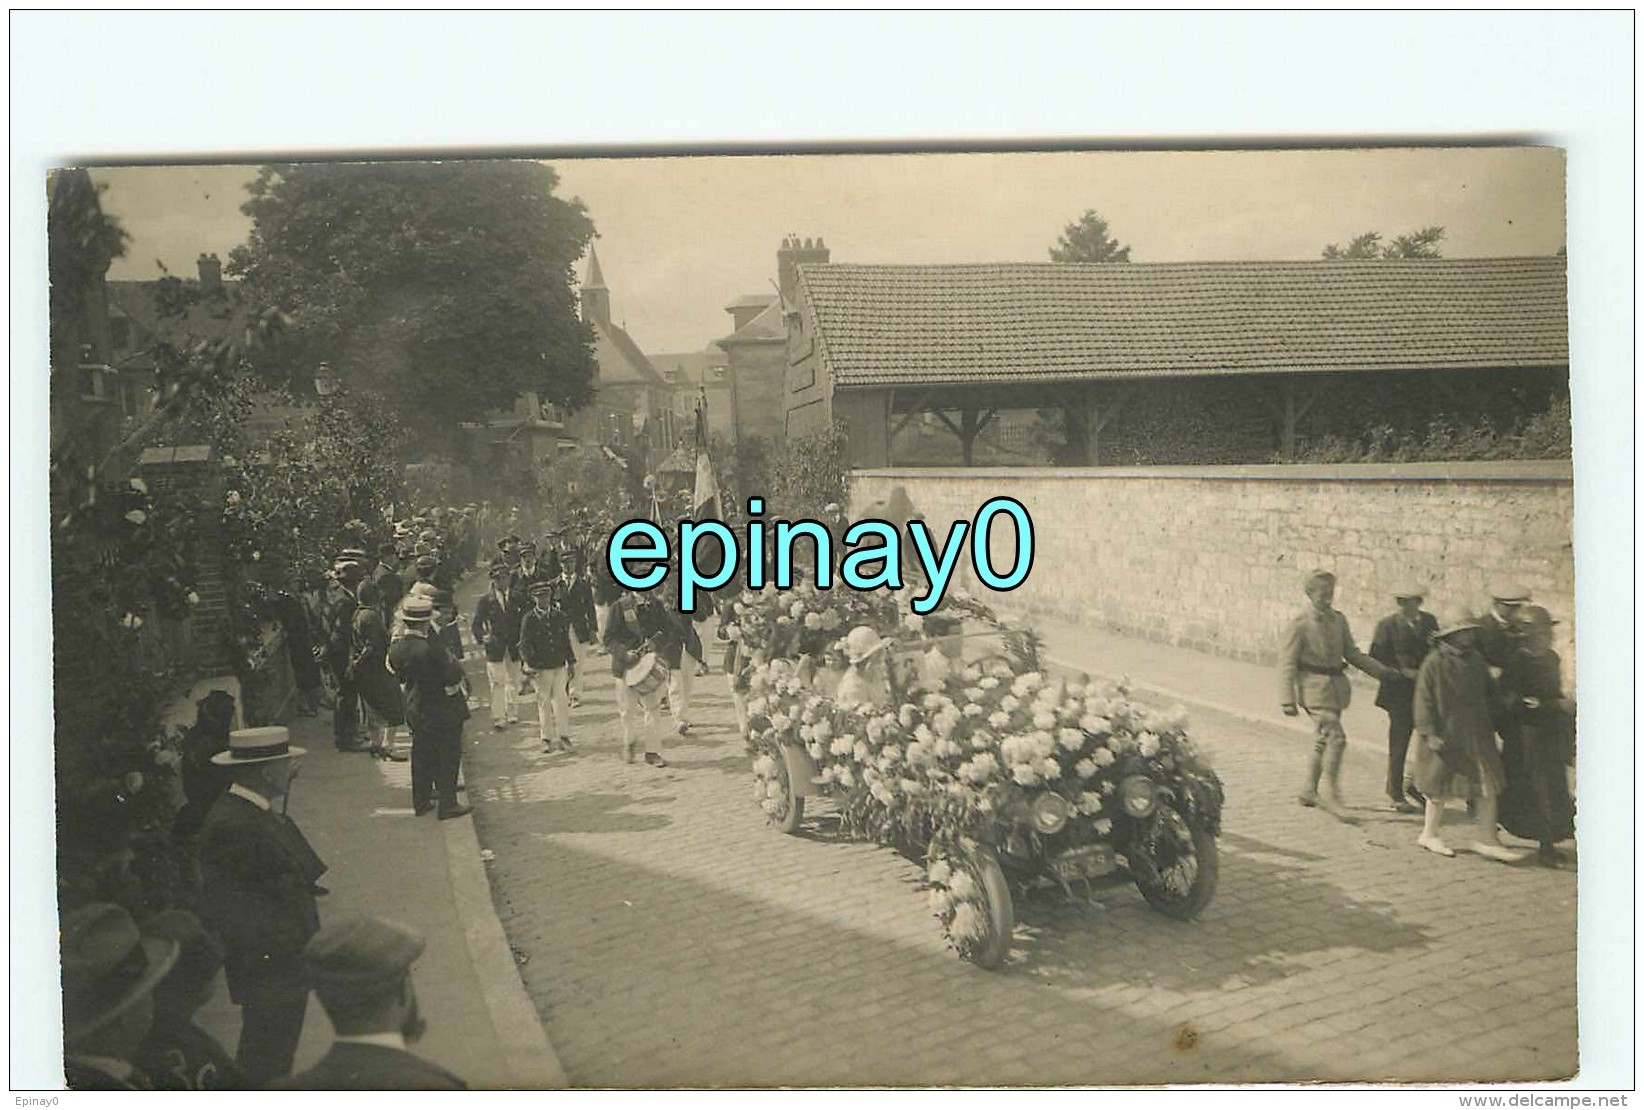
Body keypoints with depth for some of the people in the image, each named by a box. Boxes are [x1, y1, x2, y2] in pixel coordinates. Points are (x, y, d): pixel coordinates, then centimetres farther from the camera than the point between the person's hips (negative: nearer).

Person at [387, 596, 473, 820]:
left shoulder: (396, 649, -5)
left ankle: (421, 801, 27)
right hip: (443, 710, -7)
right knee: (447, 757, 5)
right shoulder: (431, 649, -27)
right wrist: (454, 663, -3)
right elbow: (454, 676, -22)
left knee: (421, 756, 18)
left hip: (414, 708, 7)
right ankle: (448, 805, 8)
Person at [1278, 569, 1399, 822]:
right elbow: (1287, 663, -8)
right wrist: (1287, 700, -13)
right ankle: (1331, 796, -7)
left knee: (1324, 740, 12)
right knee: (1336, 737, -15)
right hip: (1314, 686, -7)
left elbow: (1352, 653, 21)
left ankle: (1308, 791, 25)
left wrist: (1380, 670, 10)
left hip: (1336, 685, 7)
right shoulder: (1300, 624, -8)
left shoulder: (1339, 620, 11)